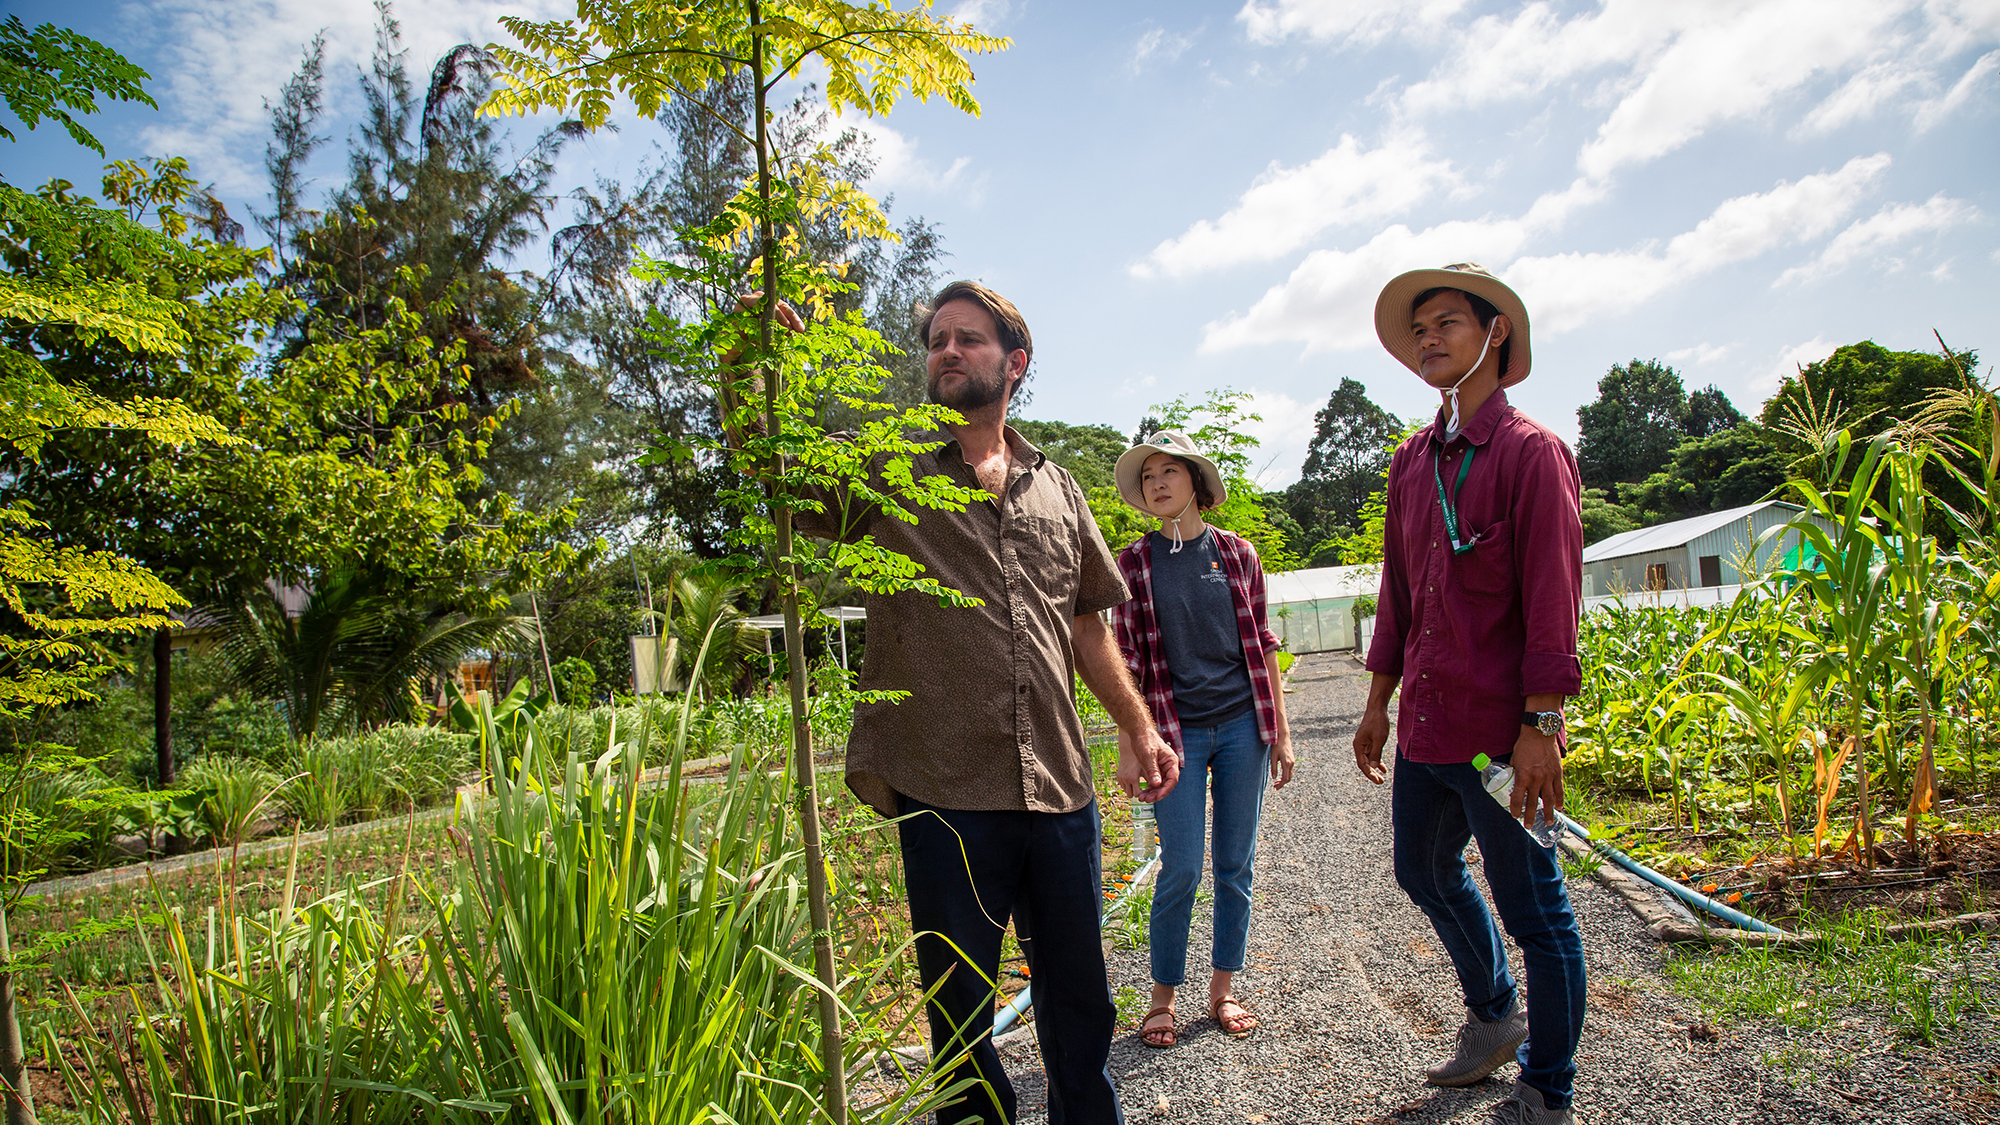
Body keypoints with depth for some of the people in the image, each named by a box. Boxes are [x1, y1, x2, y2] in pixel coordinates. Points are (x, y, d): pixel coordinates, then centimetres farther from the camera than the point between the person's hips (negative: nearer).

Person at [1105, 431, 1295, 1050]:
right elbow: (1127, 658, 0)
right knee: (1181, 869, -2)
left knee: (1236, 864, 8)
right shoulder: (1134, 563, 0)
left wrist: (1280, 731, 6)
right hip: (1177, 731, -2)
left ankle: (1223, 988, 24)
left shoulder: (1236, 552, 5)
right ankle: (1163, 995, 16)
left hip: (1242, 724, 2)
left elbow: (1261, 643, 8)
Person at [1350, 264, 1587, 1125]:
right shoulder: (1411, 461, 11)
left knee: (1530, 907, 6)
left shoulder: (1530, 452, -9)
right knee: (1426, 875, 22)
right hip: (1425, 725, 8)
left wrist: (1540, 726, -17)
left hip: (1498, 729, -7)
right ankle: (1494, 1016, 46)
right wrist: (1379, 698, 16)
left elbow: (1552, 599, -14)